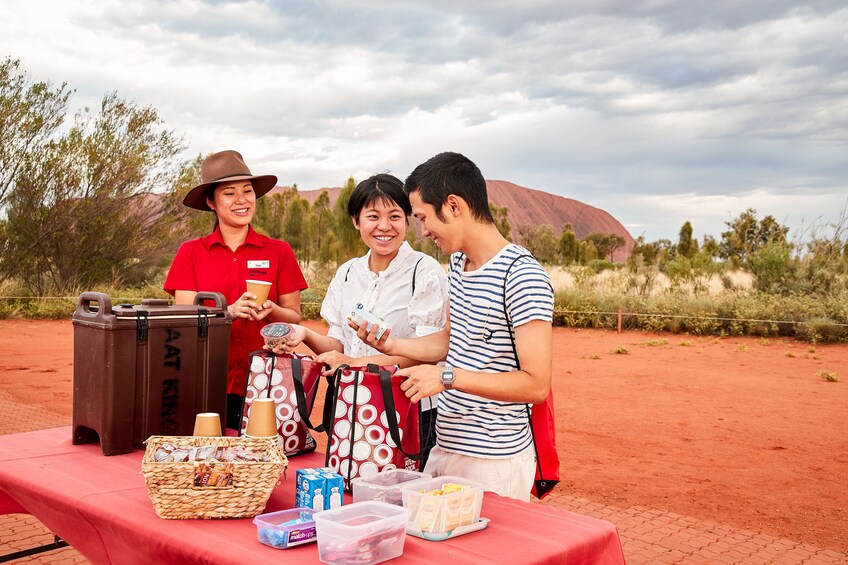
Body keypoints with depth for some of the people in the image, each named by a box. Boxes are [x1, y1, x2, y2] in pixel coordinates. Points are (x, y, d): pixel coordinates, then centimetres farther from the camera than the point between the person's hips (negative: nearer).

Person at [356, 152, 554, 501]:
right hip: (445, 448, 8)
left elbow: (536, 384, -23)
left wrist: (447, 377, -25)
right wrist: (393, 345, 7)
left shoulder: (522, 277, -20)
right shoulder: (457, 262, 9)